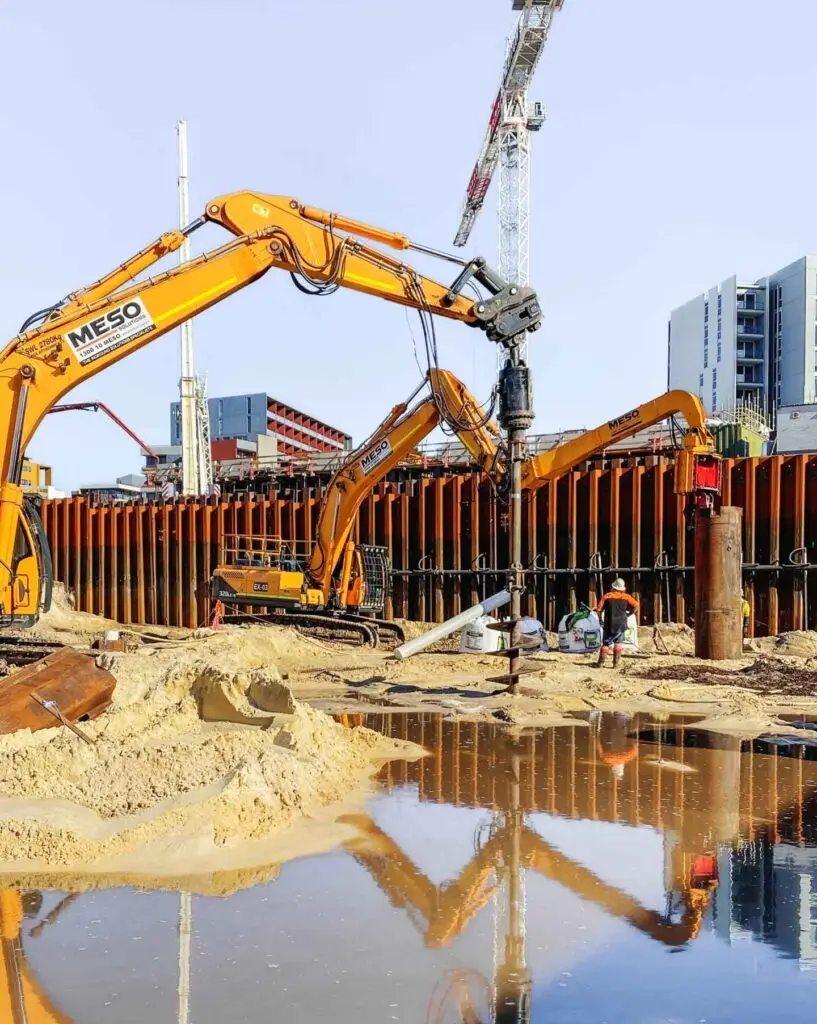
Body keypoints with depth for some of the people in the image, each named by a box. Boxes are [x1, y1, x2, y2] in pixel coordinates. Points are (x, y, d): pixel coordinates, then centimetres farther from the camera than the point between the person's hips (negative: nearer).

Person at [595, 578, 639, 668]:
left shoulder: (607, 596, 2)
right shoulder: (625, 597, 2)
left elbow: (599, 609, -2)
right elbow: (636, 605, -6)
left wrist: (601, 620, 8)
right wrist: (629, 614, 4)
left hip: (609, 624, 0)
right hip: (621, 624, 0)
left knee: (605, 644, 8)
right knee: (618, 643, 9)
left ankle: (601, 663, 3)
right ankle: (616, 663, 4)